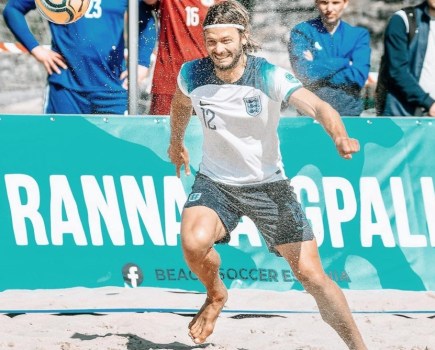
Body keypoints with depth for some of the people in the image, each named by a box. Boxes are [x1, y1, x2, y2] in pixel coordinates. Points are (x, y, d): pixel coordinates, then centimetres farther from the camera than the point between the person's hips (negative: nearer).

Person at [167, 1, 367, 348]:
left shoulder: (269, 77, -21)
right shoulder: (192, 75, -11)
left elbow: (317, 106, -37)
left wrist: (340, 137, -57)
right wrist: (176, 141, 31)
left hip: (269, 185, -2)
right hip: (215, 181, 2)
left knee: (311, 274, -8)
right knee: (194, 243, -28)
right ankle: (216, 294, 5)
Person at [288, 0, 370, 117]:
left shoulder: (359, 34, 5)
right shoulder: (301, 32, 2)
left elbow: (358, 77, -9)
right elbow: (304, 72, -13)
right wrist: (346, 62, -10)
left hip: (349, 111, 1)